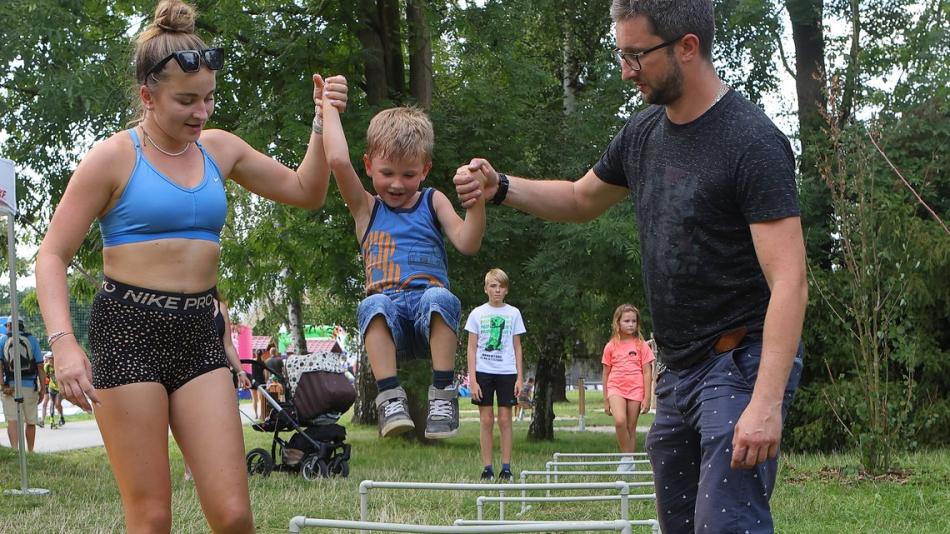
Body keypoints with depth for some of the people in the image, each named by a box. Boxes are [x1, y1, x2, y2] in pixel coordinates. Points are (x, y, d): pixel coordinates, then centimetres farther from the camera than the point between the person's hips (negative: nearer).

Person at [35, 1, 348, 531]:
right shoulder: (114, 157, -3)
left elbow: (306, 192, 23)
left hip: (199, 334, 5)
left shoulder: (219, 148, 12)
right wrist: (64, 342, -19)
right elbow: (53, 255, -4)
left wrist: (323, 123, 8)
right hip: (129, 330, -4)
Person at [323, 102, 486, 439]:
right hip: (390, 317, 0)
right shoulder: (366, 208, 16)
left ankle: (443, 394, -32)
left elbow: (467, 243, 0)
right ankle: (389, 396, -37)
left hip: (430, 320, 0)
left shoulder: (433, 202, 17)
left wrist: (476, 202, -17)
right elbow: (337, 160, 0)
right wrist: (329, 108, 10)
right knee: (373, 305, -36)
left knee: (439, 298, -36)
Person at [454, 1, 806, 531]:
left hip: (742, 362, -8)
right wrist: (499, 187, 10)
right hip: (678, 369, 8)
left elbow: (789, 283, -22)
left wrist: (766, 403, -31)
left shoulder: (752, 143, -16)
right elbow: (583, 199, 29)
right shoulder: (645, 133, 9)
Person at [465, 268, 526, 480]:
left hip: (507, 372, 0)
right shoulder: (477, 313, 4)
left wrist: (519, 378, 1)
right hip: (483, 371, 0)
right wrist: (472, 379, -5)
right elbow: (472, 348, 3)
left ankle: (506, 467, 4)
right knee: (486, 420, 0)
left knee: (505, 419, 0)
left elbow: (517, 347, 8)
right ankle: (487, 468, 5)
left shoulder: (513, 313, 6)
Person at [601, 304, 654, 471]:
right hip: (616, 389, 0)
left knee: (631, 428, 4)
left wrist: (647, 398, -3)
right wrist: (606, 400, 9)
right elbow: (606, 374, 11)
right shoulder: (611, 346, 6)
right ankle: (627, 456, -10)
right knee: (620, 421, -23)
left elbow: (647, 373, 3)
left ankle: (629, 462, 13)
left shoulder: (642, 345, 3)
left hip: (636, 390, 0)